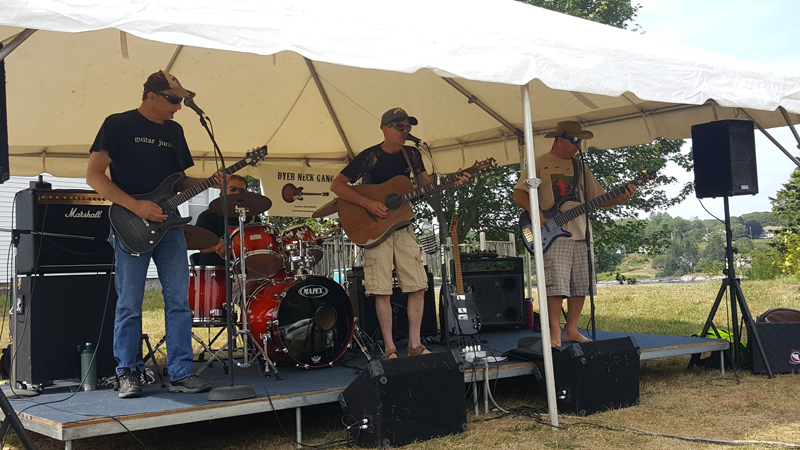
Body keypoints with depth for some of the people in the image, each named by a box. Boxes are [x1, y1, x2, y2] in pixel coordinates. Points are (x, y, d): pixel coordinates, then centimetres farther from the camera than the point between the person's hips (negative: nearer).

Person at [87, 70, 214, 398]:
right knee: (129, 305, 1)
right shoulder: (118, 125, -2)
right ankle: (128, 373, 16)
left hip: (168, 224, 5)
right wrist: (136, 206, -17)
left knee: (179, 301, 1)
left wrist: (209, 181, 1)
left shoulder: (174, 131, 15)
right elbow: (94, 176, -8)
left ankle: (180, 374, 8)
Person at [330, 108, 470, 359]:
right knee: (382, 290, -6)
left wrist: (452, 183, -8)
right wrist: (367, 203, -22)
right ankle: (389, 350, 4)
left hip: (402, 226, 5)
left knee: (418, 287, 0)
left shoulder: (411, 155, 7)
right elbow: (337, 185, -12)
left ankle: (415, 346, 10)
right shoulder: (369, 157, -9)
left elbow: (427, 186, 11)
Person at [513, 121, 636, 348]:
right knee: (556, 284, -12)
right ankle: (555, 333, -5)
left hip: (581, 235, 6)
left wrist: (620, 198, 0)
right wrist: (533, 210, -19)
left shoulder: (580, 167, 19)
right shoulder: (539, 164, 5)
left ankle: (572, 330, 15)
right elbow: (519, 192, -2)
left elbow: (598, 198, 18)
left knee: (581, 285, 5)